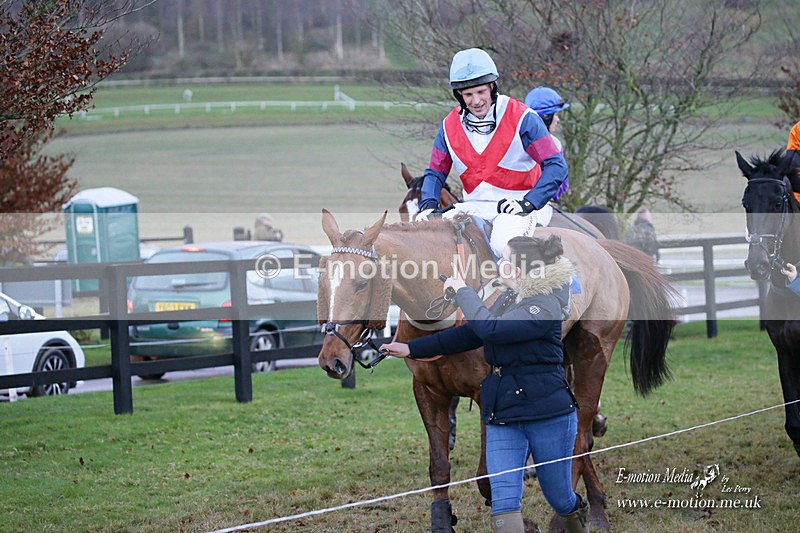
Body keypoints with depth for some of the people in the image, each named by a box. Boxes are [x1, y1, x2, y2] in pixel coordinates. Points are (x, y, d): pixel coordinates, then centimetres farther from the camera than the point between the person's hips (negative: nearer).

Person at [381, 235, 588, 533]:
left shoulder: (546, 306, -17)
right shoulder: (507, 300, 10)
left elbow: (490, 329, -28)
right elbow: (469, 334, 17)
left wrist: (462, 291, -15)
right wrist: (411, 349, 14)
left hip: (548, 412, -7)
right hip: (502, 415, 7)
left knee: (559, 499, 11)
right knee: (503, 501, -8)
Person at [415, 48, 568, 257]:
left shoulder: (521, 118, -8)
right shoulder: (450, 126, 6)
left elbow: (556, 166, -12)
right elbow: (435, 173, 16)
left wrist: (528, 203, -24)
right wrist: (428, 205, -5)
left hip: (518, 205, -5)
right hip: (475, 207, 5)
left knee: (503, 243, -38)